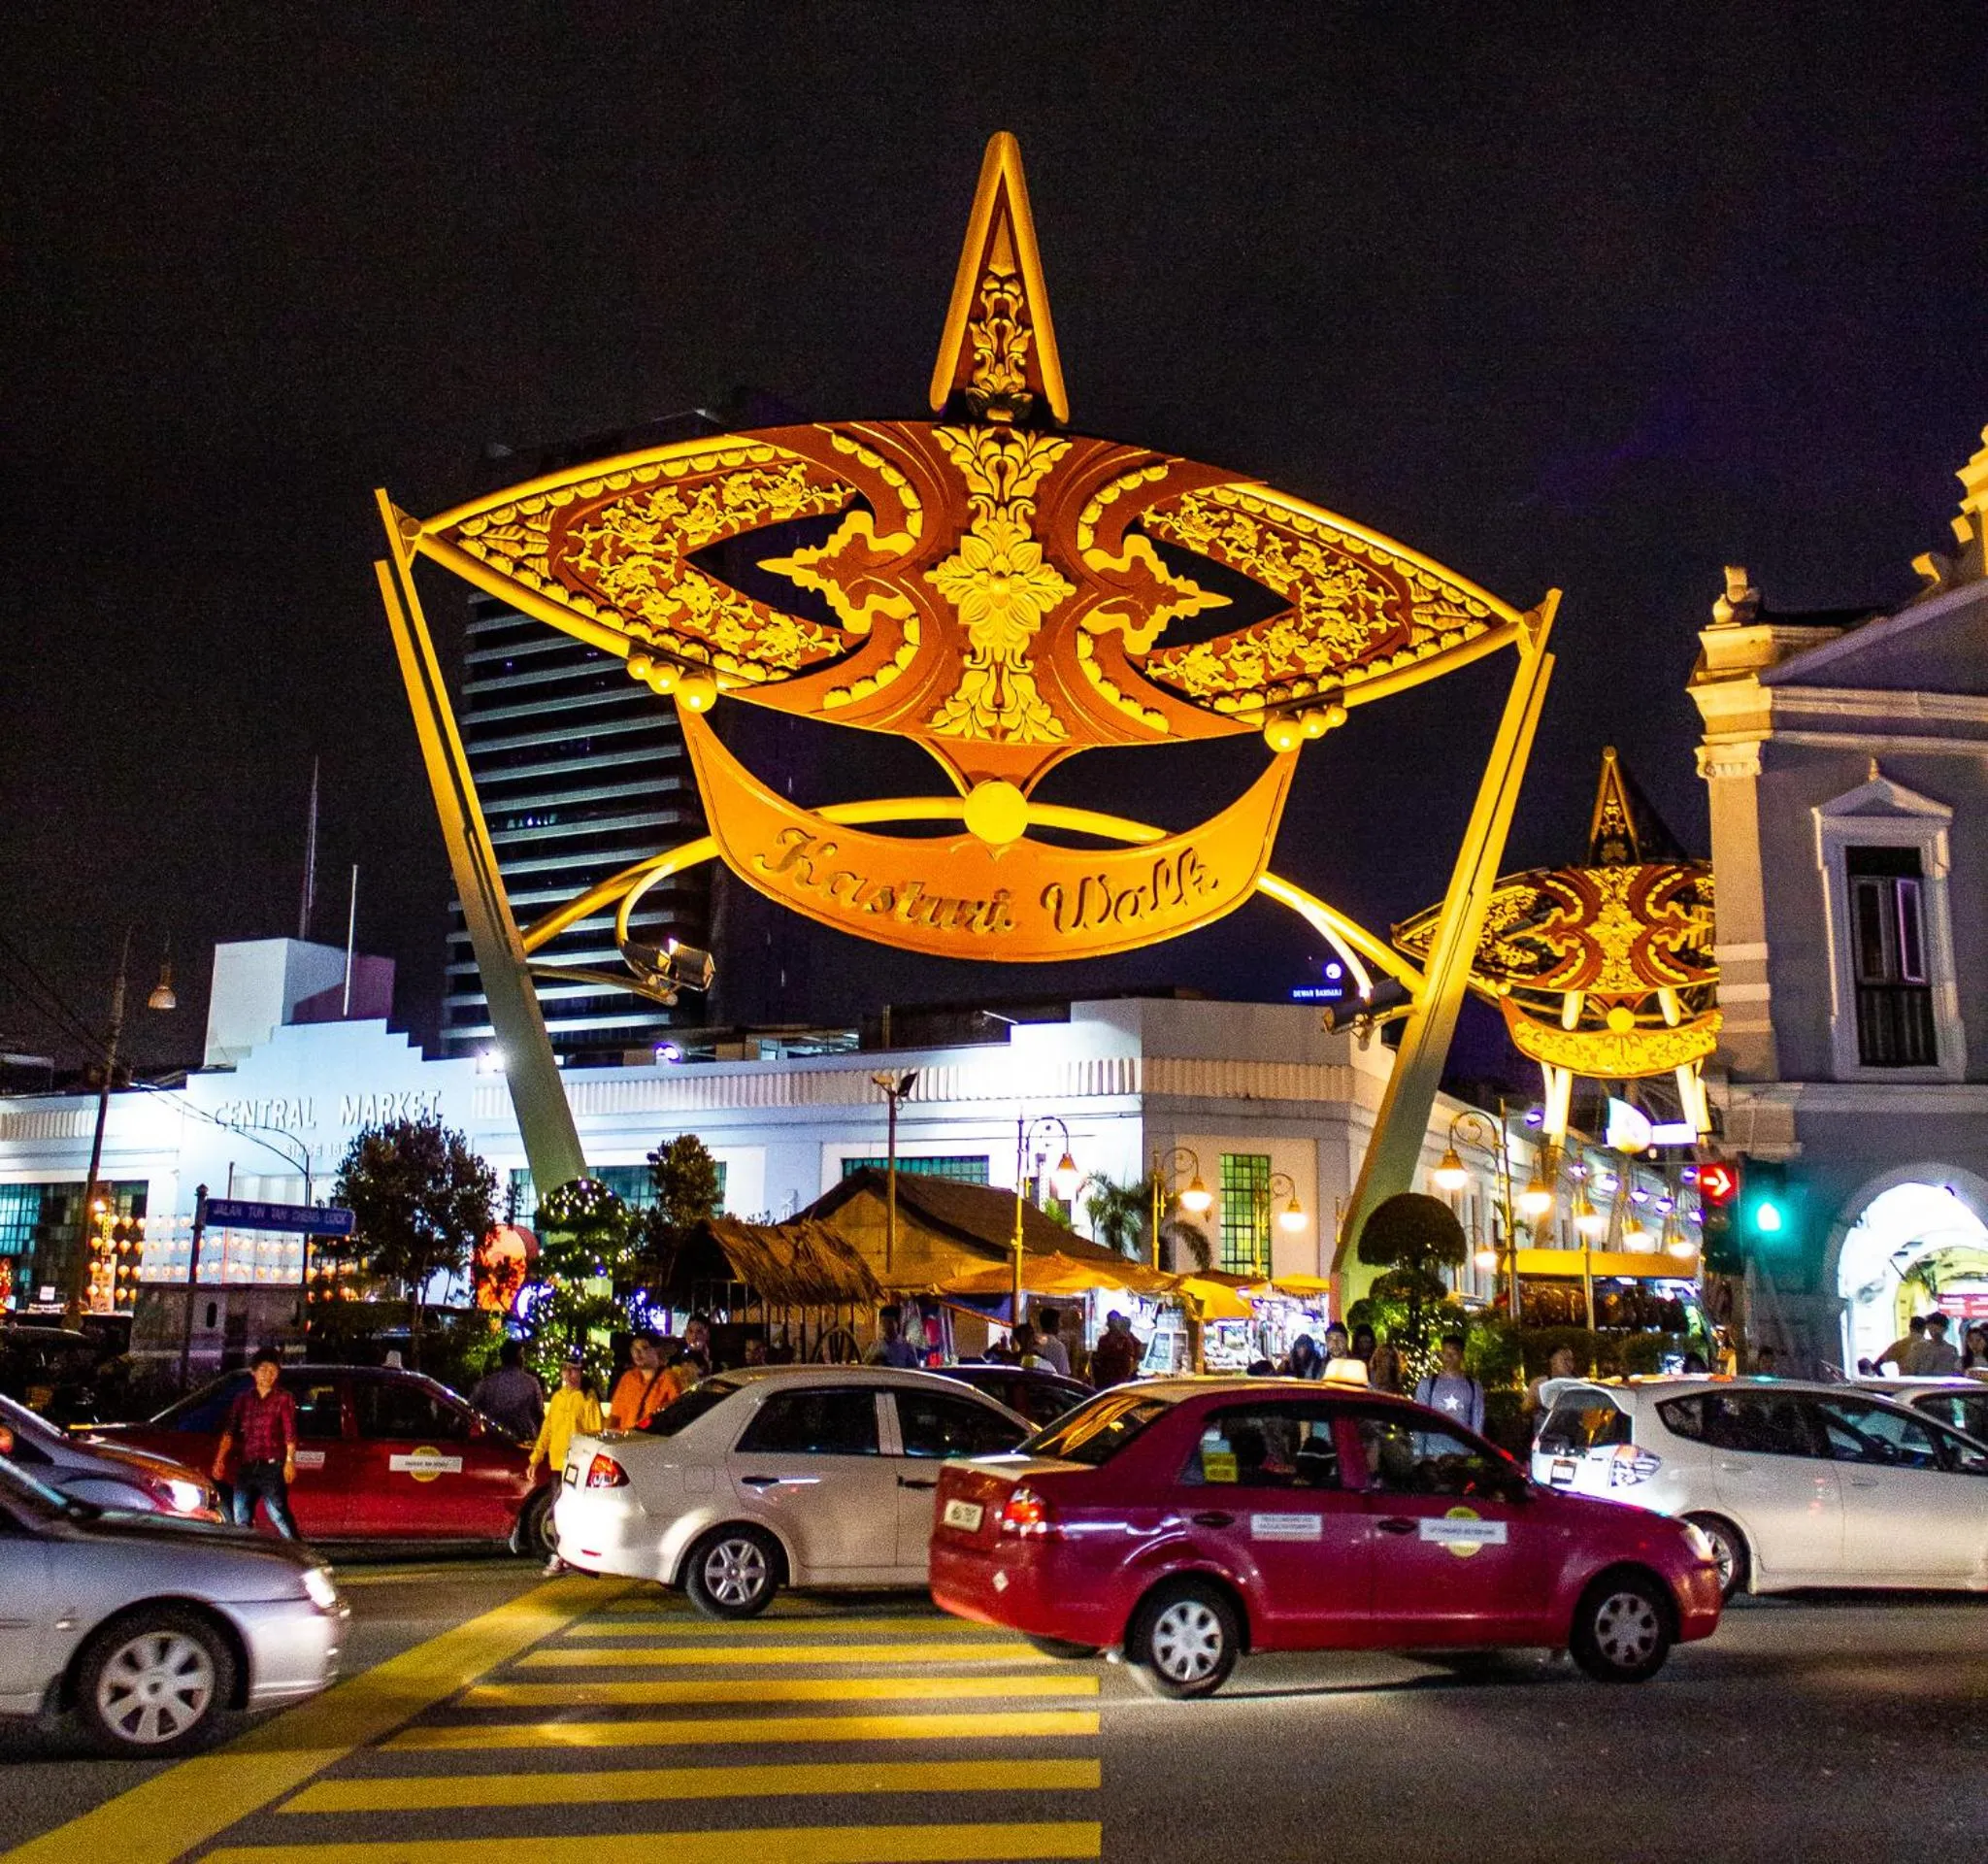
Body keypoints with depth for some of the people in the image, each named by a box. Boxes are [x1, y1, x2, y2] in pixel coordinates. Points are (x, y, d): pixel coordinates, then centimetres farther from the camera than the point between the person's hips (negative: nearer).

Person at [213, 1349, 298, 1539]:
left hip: (272, 1467, -5)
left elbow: (290, 1434, -4)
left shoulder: (283, 1399, 3)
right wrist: (220, 1459, -4)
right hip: (247, 1467, 5)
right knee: (241, 1519, 7)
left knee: (278, 1514, -14)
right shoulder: (243, 1400, 15)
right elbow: (229, 1432, 9)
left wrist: (290, 1460, -16)